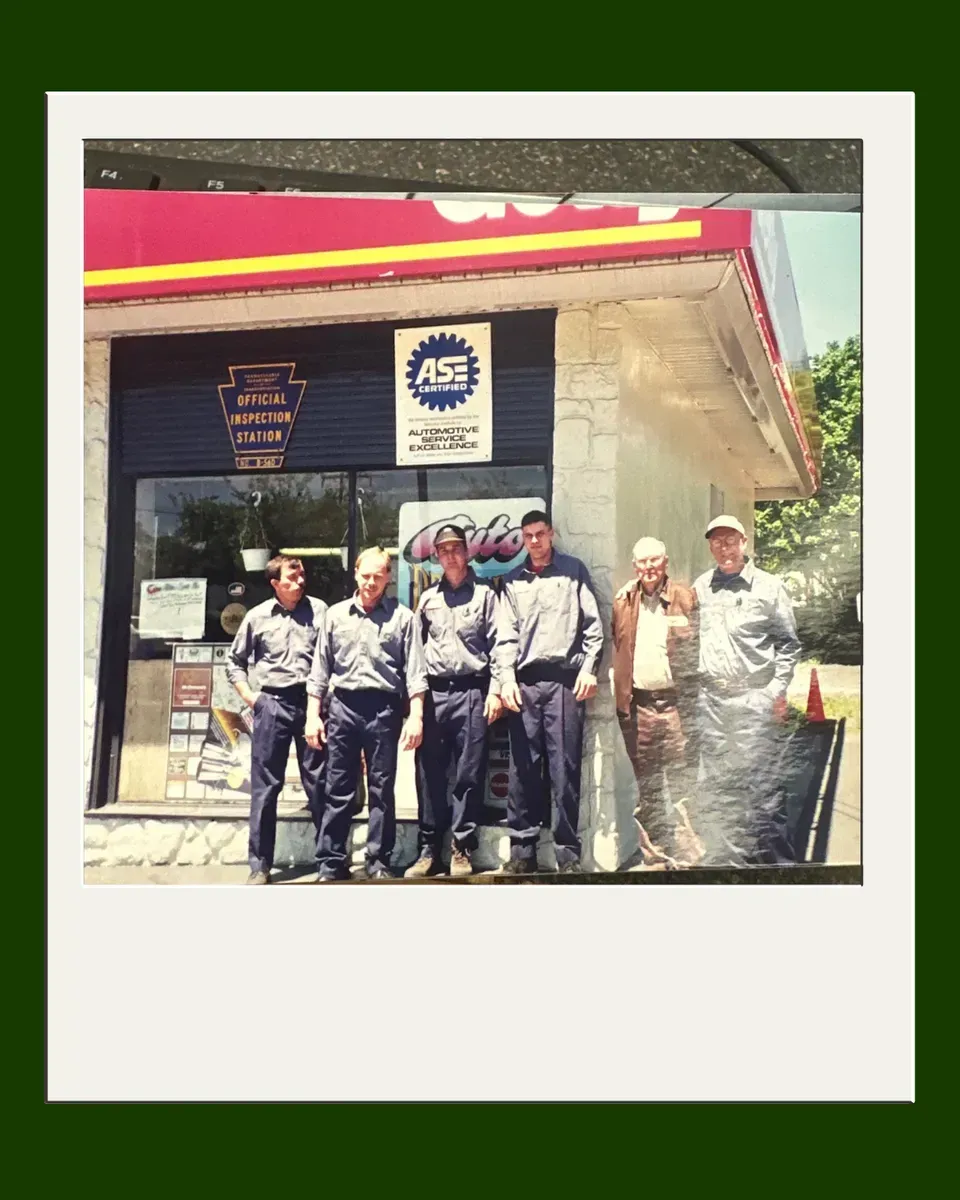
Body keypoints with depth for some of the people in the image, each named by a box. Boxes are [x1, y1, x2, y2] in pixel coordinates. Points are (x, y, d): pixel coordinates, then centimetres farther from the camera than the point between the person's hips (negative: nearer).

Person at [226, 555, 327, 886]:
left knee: (319, 783, 4)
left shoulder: (319, 610, 3)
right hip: (272, 704, 1)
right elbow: (235, 661, 16)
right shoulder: (257, 616, 6)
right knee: (265, 786, 2)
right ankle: (260, 865, 9)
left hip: (311, 701, 0)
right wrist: (248, 696, 6)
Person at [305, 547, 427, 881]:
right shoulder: (336, 614, 9)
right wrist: (313, 715, 5)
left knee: (381, 789, 4)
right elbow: (320, 669, 10)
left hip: (383, 707, -2)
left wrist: (416, 717, -8)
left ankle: (379, 861, 12)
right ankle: (330, 862, 10)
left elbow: (415, 671, -1)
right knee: (338, 789, 4)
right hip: (343, 705, 2)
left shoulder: (402, 617, 2)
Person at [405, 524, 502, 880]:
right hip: (433, 692, 3)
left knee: (469, 774, -1)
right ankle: (429, 850, 11)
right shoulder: (427, 598, 15)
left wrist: (495, 689, -7)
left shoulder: (484, 594, 6)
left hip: (471, 691, -3)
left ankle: (462, 850, 7)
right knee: (429, 774, 3)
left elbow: (497, 644, 1)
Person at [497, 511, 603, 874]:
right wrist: (507, 677, -3)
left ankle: (568, 851, 5)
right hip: (525, 681, 2)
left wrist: (588, 668, -5)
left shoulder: (574, 570, 10)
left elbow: (593, 623, 5)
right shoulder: (513, 580, 16)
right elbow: (506, 634, 9)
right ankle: (522, 849, 10)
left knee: (565, 768, -2)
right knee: (523, 768, 2)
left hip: (565, 678, -2)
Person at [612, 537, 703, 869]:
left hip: (675, 700, -3)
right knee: (645, 781, 11)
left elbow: (697, 647, -1)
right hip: (637, 701, 3)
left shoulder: (685, 598, 0)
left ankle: (686, 849, 7)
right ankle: (653, 848, 23)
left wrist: (693, 693, -8)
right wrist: (620, 694, 2)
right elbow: (616, 647, 11)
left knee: (681, 779, -1)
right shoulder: (622, 601, 9)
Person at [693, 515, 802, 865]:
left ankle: (771, 855, 5)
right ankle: (726, 856, 18)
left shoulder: (768, 586, 1)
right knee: (716, 784, 8)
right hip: (710, 698, 4)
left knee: (757, 780, -5)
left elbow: (788, 643, 4)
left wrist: (779, 688, -4)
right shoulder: (701, 587, 11)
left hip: (754, 698, -4)